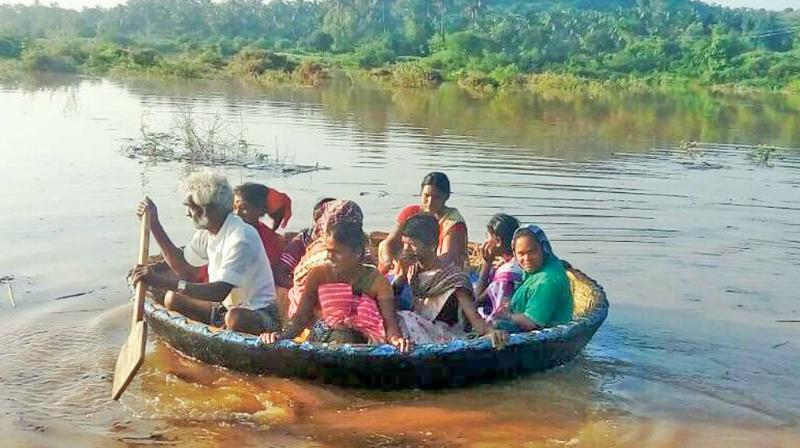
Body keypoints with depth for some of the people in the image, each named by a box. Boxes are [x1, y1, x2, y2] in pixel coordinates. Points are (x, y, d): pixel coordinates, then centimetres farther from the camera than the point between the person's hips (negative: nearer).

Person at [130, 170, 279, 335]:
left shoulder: (241, 238, -25)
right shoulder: (207, 232, 3)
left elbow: (220, 291, -33)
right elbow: (183, 268, 13)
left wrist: (162, 282, -37)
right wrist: (154, 224, 7)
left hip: (258, 313, -8)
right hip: (226, 307, 9)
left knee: (235, 318, -40)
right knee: (172, 299, -4)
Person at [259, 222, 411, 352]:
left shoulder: (375, 280, 0)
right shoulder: (318, 274, 5)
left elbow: (389, 321, -9)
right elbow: (302, 316, -1)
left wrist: (395, 338, -34)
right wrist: (282, 335, -22)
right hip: (323, 337, 0)